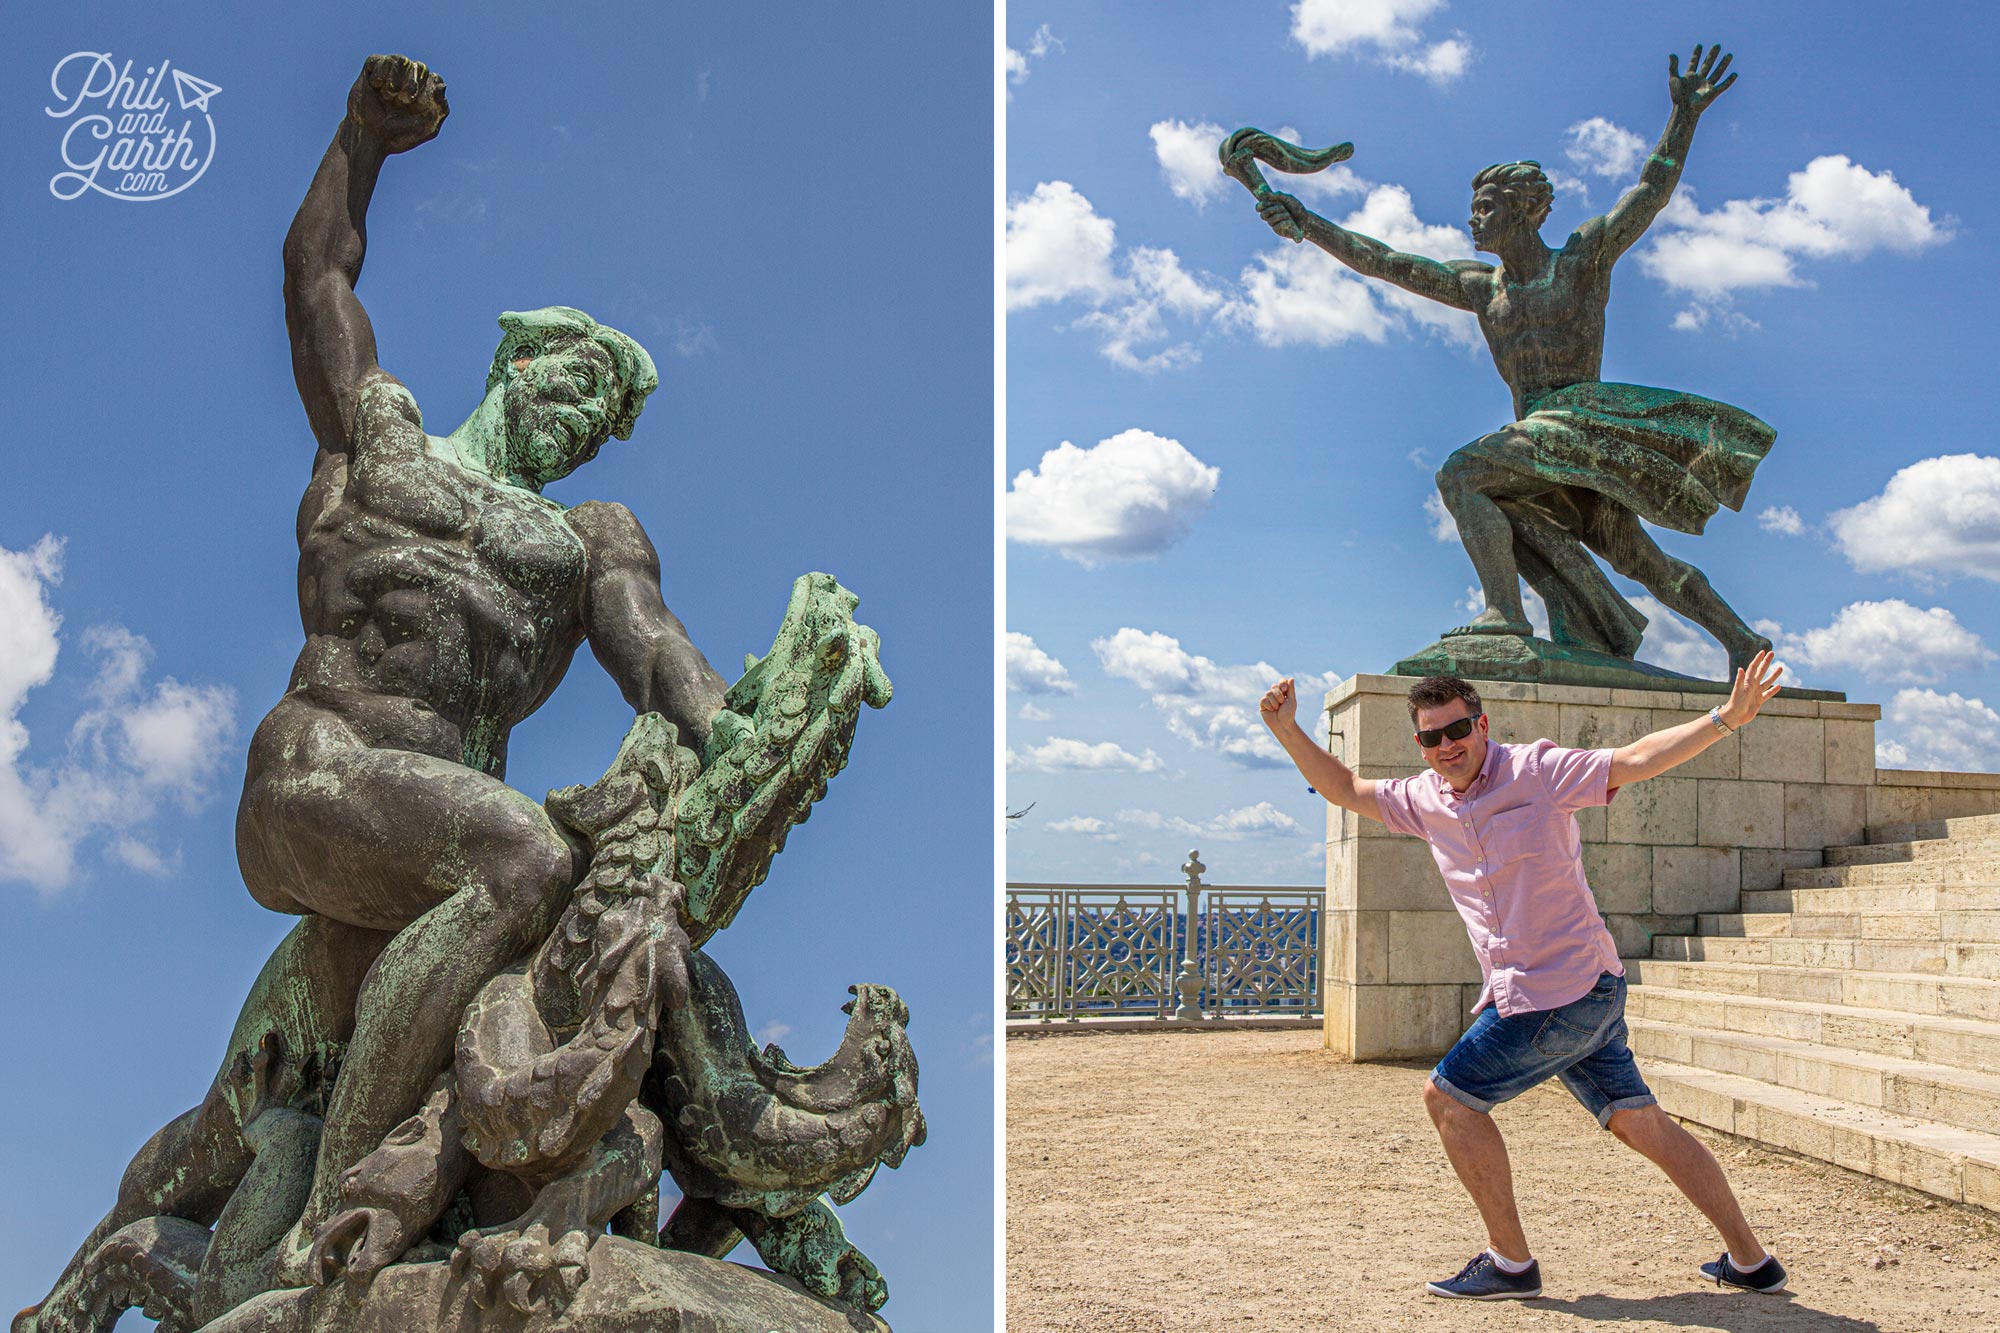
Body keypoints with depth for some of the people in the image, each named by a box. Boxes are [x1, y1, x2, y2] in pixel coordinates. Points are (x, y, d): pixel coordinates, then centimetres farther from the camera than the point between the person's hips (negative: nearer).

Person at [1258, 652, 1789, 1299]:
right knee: (1641, 1125, 12)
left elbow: (1634, 761, -17)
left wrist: (1726, 718, -28)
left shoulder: (1537, 770, -10)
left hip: (1551, 998, -8)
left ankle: (1510, 1262, 7)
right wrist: (1289, 733, 11)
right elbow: (1347, 788, 23)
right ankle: (1751, 1261, 21)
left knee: (1447, 1096, -1)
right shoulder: (1426, 798, 11)